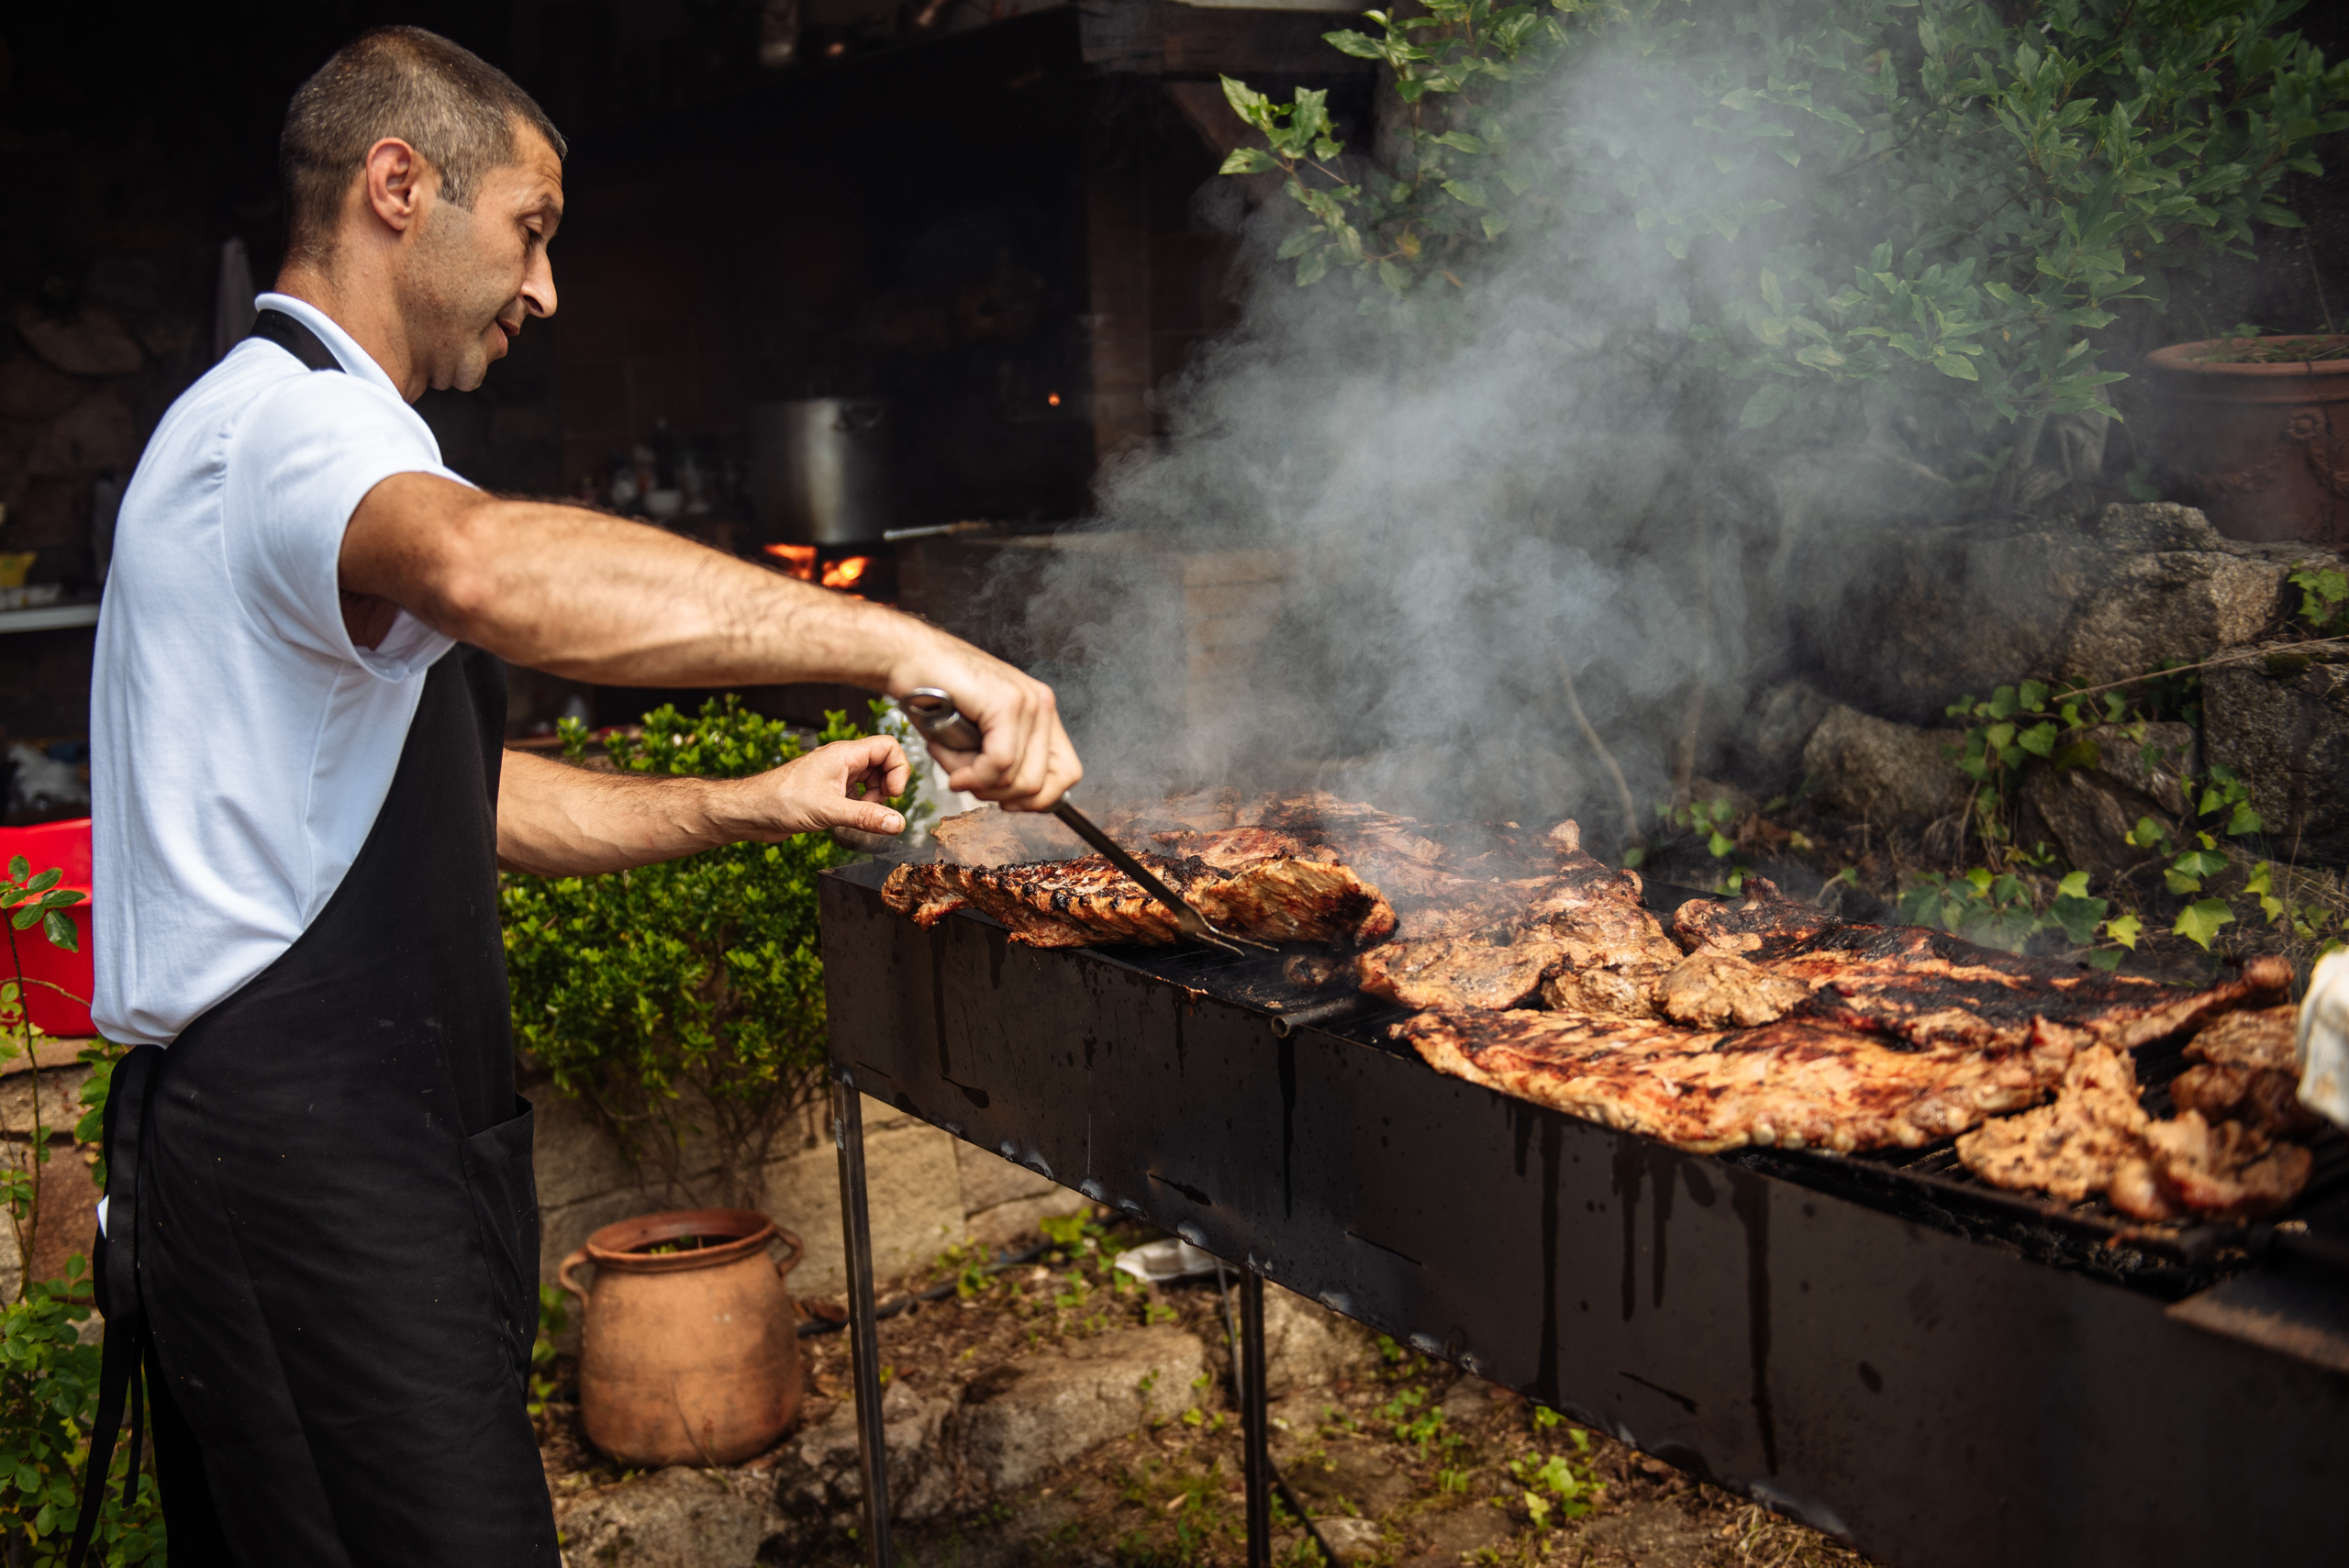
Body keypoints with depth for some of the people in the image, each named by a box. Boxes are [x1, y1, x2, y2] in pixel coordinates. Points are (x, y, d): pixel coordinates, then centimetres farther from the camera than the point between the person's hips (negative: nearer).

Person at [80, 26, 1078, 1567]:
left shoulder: (287, 427, 22)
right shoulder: (285, 425, -13)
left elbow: (460, 797, 22)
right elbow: (492, 568, -40)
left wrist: (752, 803, 13)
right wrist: (905, 644, -39)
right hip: (307, 1165, -10)